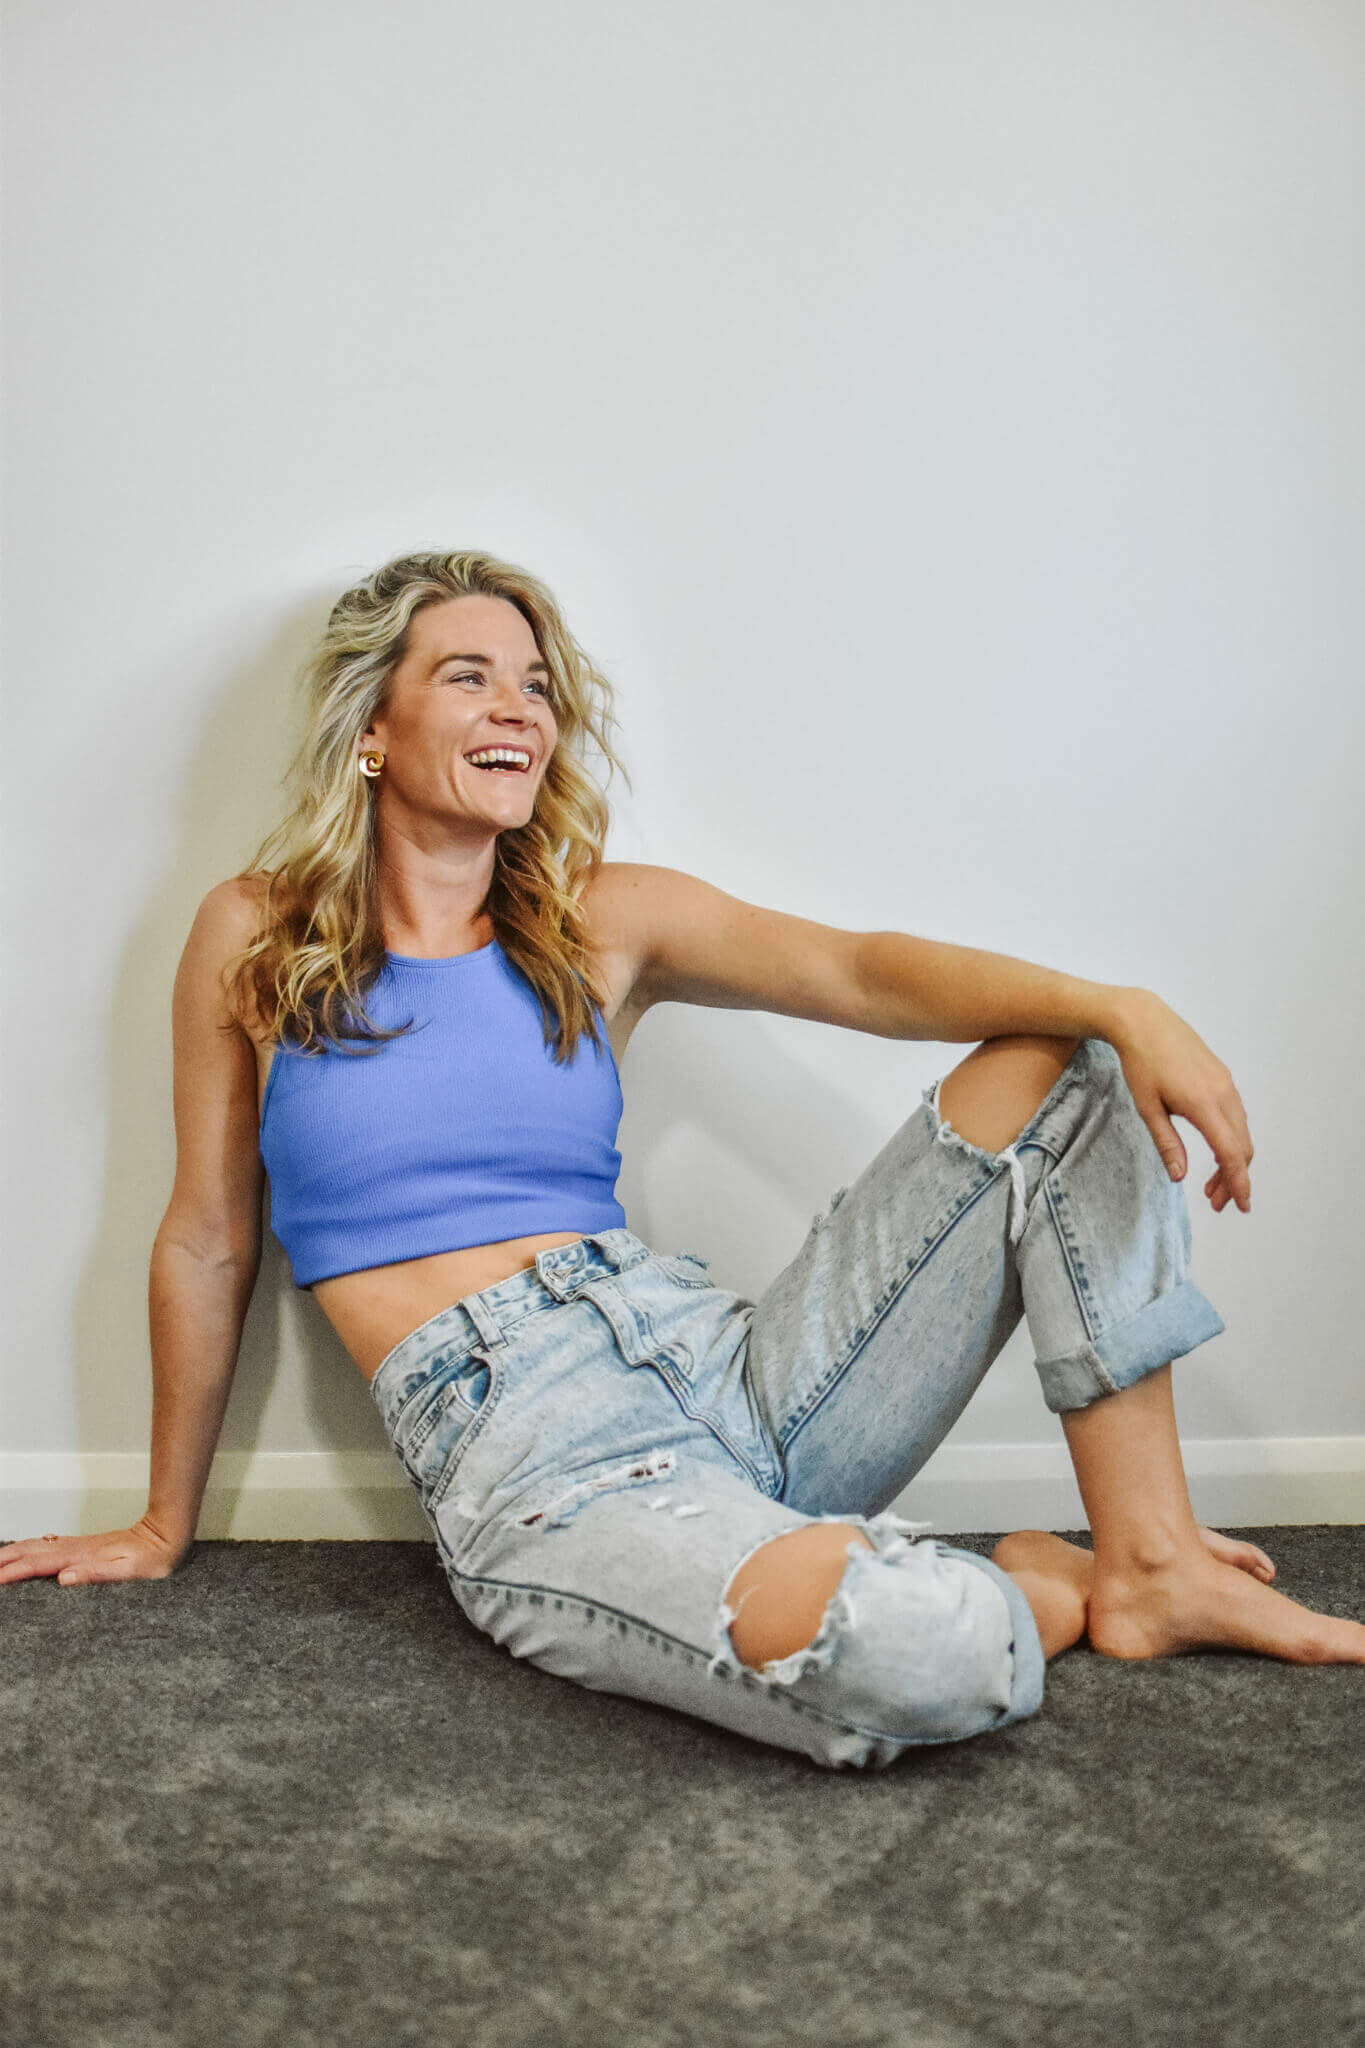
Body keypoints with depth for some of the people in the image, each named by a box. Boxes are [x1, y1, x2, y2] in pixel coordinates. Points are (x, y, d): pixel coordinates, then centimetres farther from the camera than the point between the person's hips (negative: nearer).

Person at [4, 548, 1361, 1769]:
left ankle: (1147, 1570, -5)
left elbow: (864, 972, -1)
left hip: (725, 1369, 5)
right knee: (912, 1652, -35)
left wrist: (1121, 1009, -18)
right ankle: (1030, 1588, 3)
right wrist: (162, 1528, 19)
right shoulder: (254, 940, 6)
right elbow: (209, 1240, 11)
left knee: (1062, 1069, -6)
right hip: (526, 1454, -4)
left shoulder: (606, 923, 11)